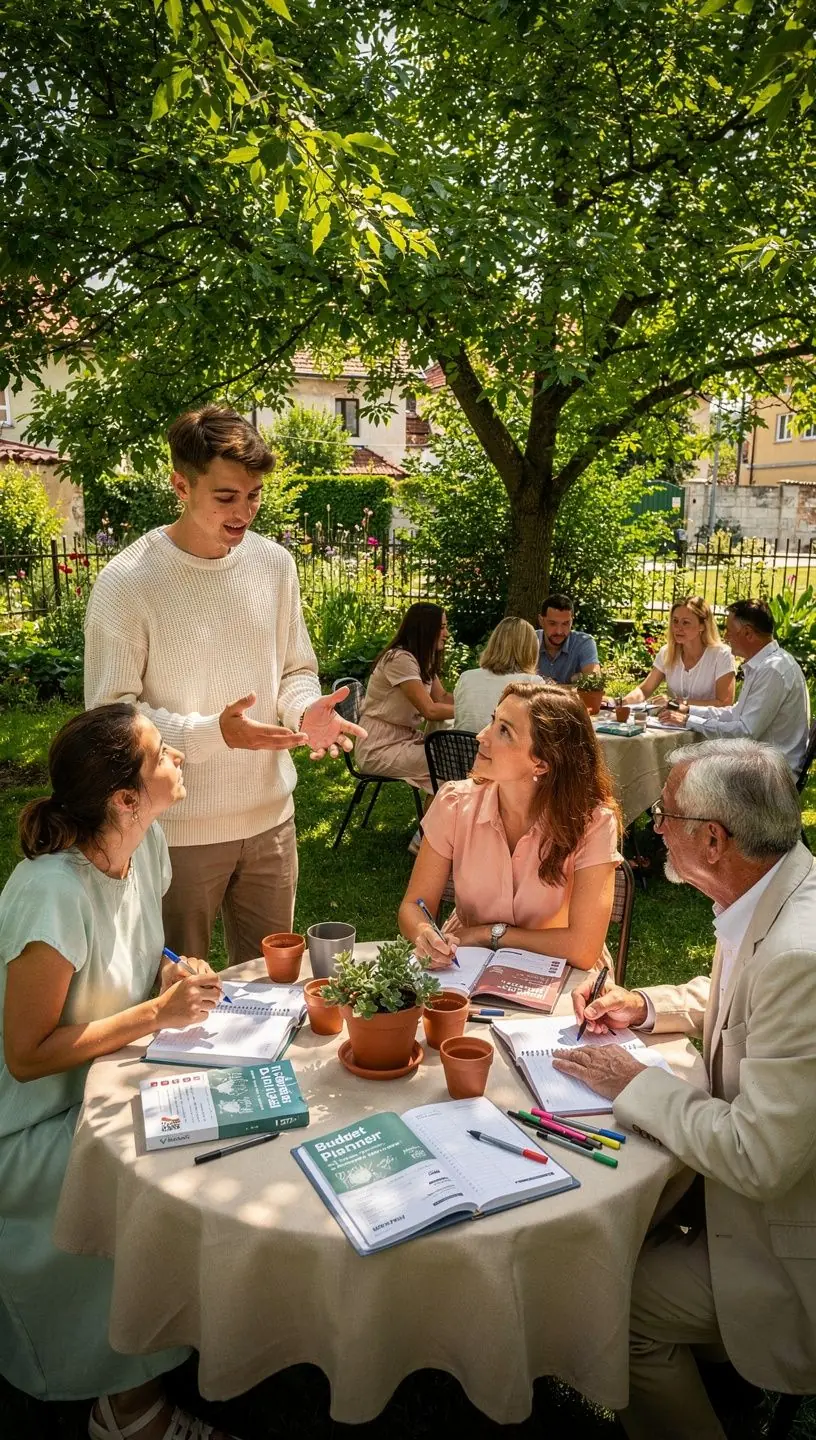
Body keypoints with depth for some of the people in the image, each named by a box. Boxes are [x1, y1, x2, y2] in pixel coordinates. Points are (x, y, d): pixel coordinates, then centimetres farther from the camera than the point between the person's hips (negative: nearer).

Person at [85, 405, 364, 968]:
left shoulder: (274, 564, 1)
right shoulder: (127, 583, -14)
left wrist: (307, 710, -12)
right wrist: (212, 733, -27)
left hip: (270, 817, 5)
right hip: (178, 831, -4)